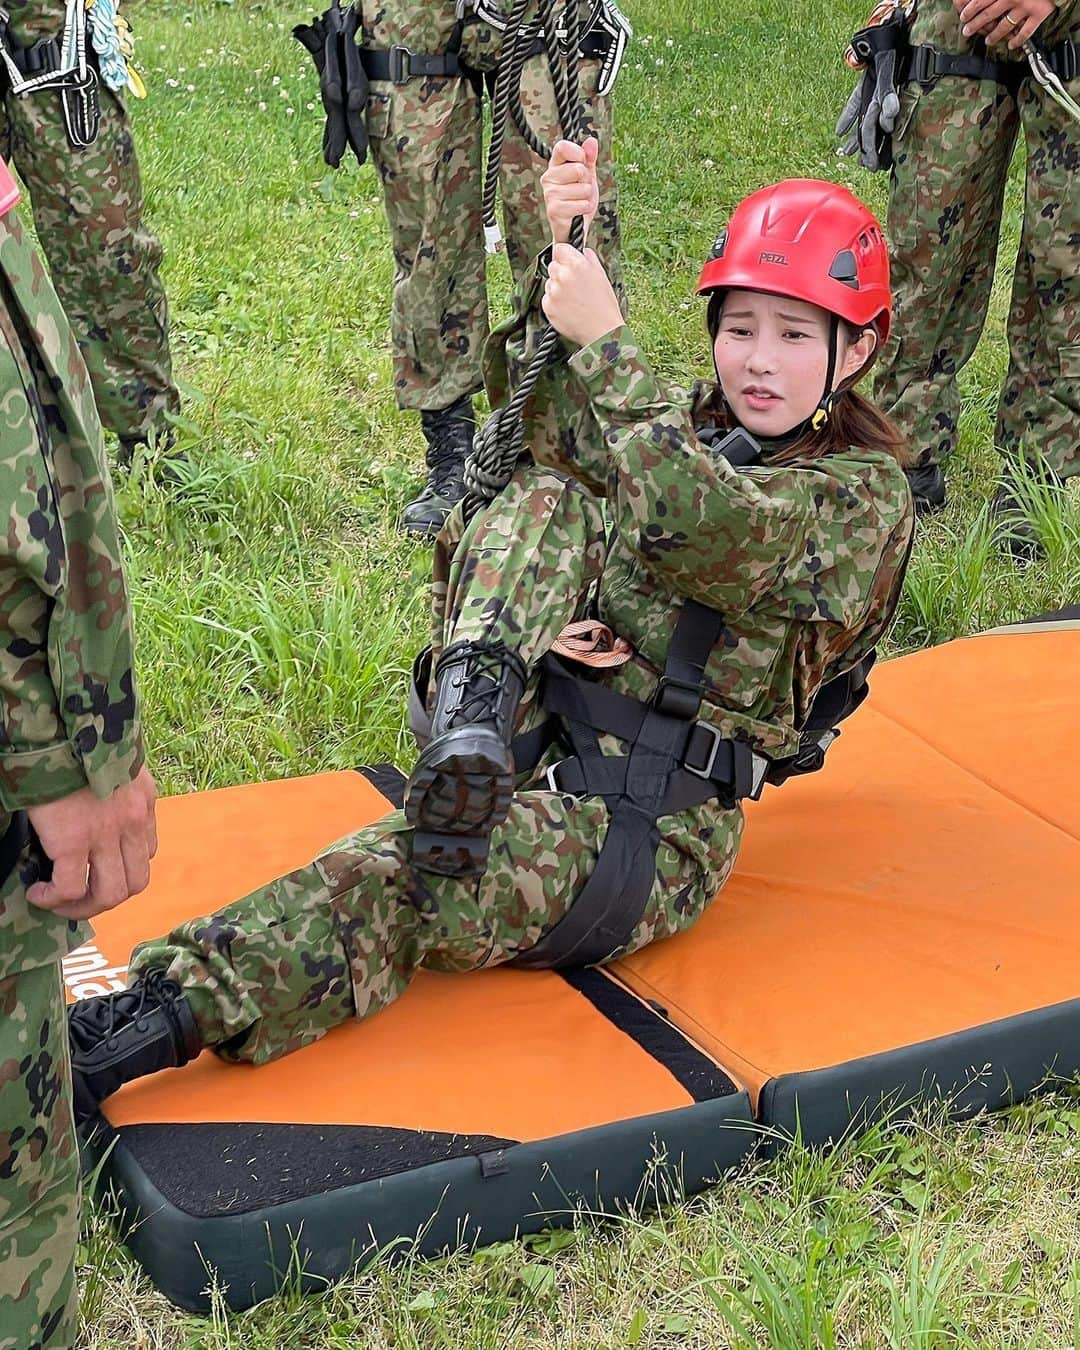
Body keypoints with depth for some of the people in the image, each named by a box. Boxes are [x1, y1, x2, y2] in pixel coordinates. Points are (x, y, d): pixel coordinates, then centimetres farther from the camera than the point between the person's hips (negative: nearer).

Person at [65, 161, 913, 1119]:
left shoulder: (865, 497, -1)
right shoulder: (691, 424, 17)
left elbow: (703, 527, -22)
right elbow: (541, 422, -4)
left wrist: (603, 345, -22)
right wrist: (559, 256, -19)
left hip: (651, 831, -5)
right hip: (530, 749, 5)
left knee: (407, 881, -32)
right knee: (554, 497, -17)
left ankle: (155, 1022, -42)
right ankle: (473, 711, -38)